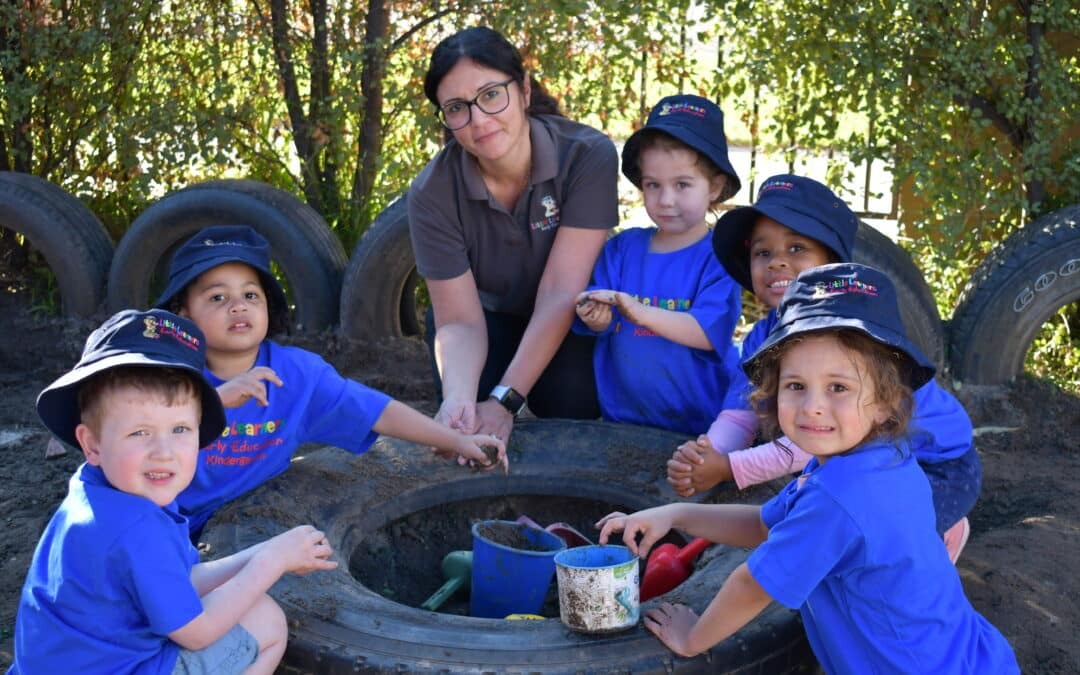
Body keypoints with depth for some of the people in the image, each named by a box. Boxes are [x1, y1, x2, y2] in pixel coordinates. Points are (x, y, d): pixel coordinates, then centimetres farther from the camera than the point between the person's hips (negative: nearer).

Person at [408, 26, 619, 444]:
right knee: (466, 424, -25)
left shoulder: (588, 156, -29)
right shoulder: (432, 193, -25)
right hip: (489, 318, 1)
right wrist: (458, 397, -46)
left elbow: (561, 292, -31)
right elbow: (460, 322, -24)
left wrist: (504, 400, -37)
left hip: (568, 325, -1)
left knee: (571, 419, -26)